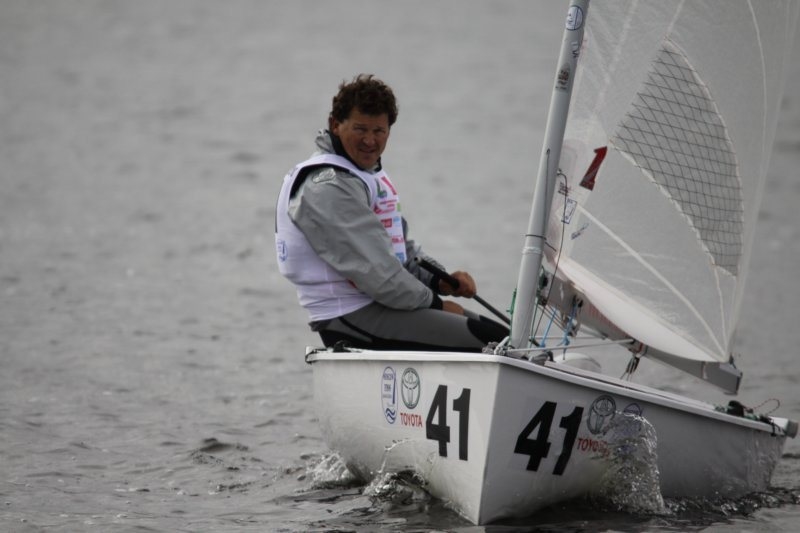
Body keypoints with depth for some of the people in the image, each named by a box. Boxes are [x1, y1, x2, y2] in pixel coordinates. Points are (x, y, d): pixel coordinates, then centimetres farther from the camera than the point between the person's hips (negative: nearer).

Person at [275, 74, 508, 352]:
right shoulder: (328, 187, -16)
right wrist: (434, 303, -10)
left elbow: (401, 247, 23)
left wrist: (441, 281, 4)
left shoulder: (371, 174, 18)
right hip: (351, 322, -11)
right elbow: (375, 271, -20)